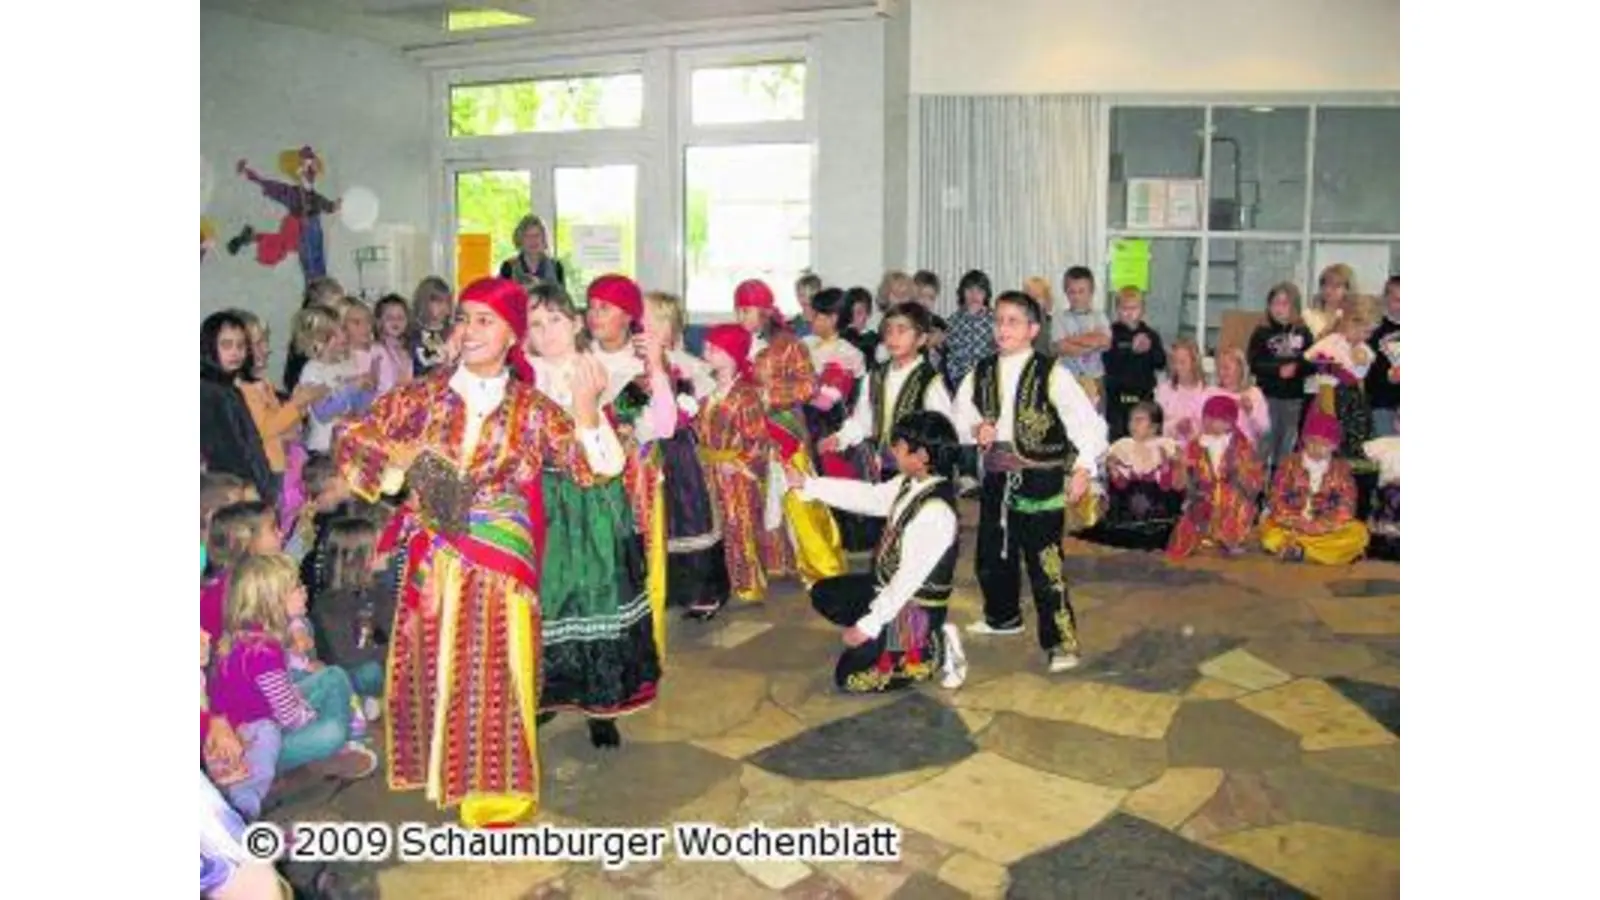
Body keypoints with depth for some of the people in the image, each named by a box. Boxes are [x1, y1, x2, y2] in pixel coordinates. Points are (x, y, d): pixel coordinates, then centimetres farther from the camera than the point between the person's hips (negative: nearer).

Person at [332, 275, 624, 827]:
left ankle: (496, 787, 24)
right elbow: (349, 437, 8)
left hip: (500, 568, -2)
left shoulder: (532, 410, -2)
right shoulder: (424, 396, 2)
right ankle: (441, 771, 34)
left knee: (494, 675, 5)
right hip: (432, 564, 2)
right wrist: (398, 455, -11)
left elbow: (600, 467, -9)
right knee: (431, 669, 12)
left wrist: (587, 411, -27)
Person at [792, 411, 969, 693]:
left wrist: (869, 626, -23)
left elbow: (909, 579, -30)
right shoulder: (910, 482, -6)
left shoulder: (936, 512, -32)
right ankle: (884, 638, 10)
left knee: (849, 677, -3)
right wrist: (806, 484, 7)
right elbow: (868, 497, 7)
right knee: (823, 594, 18)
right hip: (890, 587, 9)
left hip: (915, 607, -9)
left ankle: (934, 651, 3)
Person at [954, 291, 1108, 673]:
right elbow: (957, 418, 13)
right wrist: (975, 430, -8)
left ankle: (1061, 642, 1)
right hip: (996, 478, 6)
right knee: (992, 555, 20)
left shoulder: (1051, 374, -8)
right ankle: (1003, 617, 43)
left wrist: (1084, 468, -19)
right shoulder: (980, 374, 7)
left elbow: (1087, 421, -10)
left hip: (1039, 480, -6)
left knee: (1045, 563, -8)